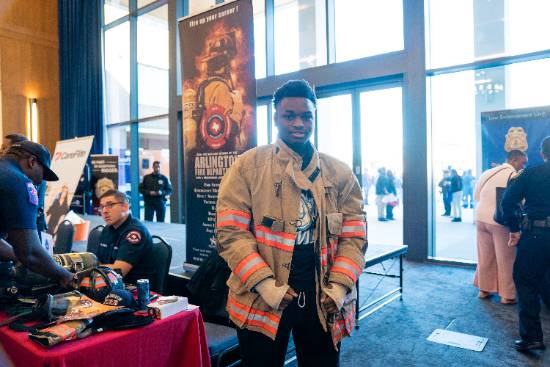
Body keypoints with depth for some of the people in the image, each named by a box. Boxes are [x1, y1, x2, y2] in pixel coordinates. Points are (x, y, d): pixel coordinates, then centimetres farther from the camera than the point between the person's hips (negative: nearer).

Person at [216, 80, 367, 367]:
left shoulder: (340, 173, 4)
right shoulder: (248, 166, -4)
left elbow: (354, 236, 3)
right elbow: (230, 232, -9)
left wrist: (339, 286, -9)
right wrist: (265, 284, -16)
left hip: (324, 302, 3)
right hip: (261, 300, -2)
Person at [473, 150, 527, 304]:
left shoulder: (487, 173, 9)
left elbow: (476, 196, 13)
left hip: (481, 217, 6)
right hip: (500, 220, -6)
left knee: (485, 257, 15)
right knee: (505, 260, 7)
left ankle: (484, 289, 24)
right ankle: (507, 295, 15)